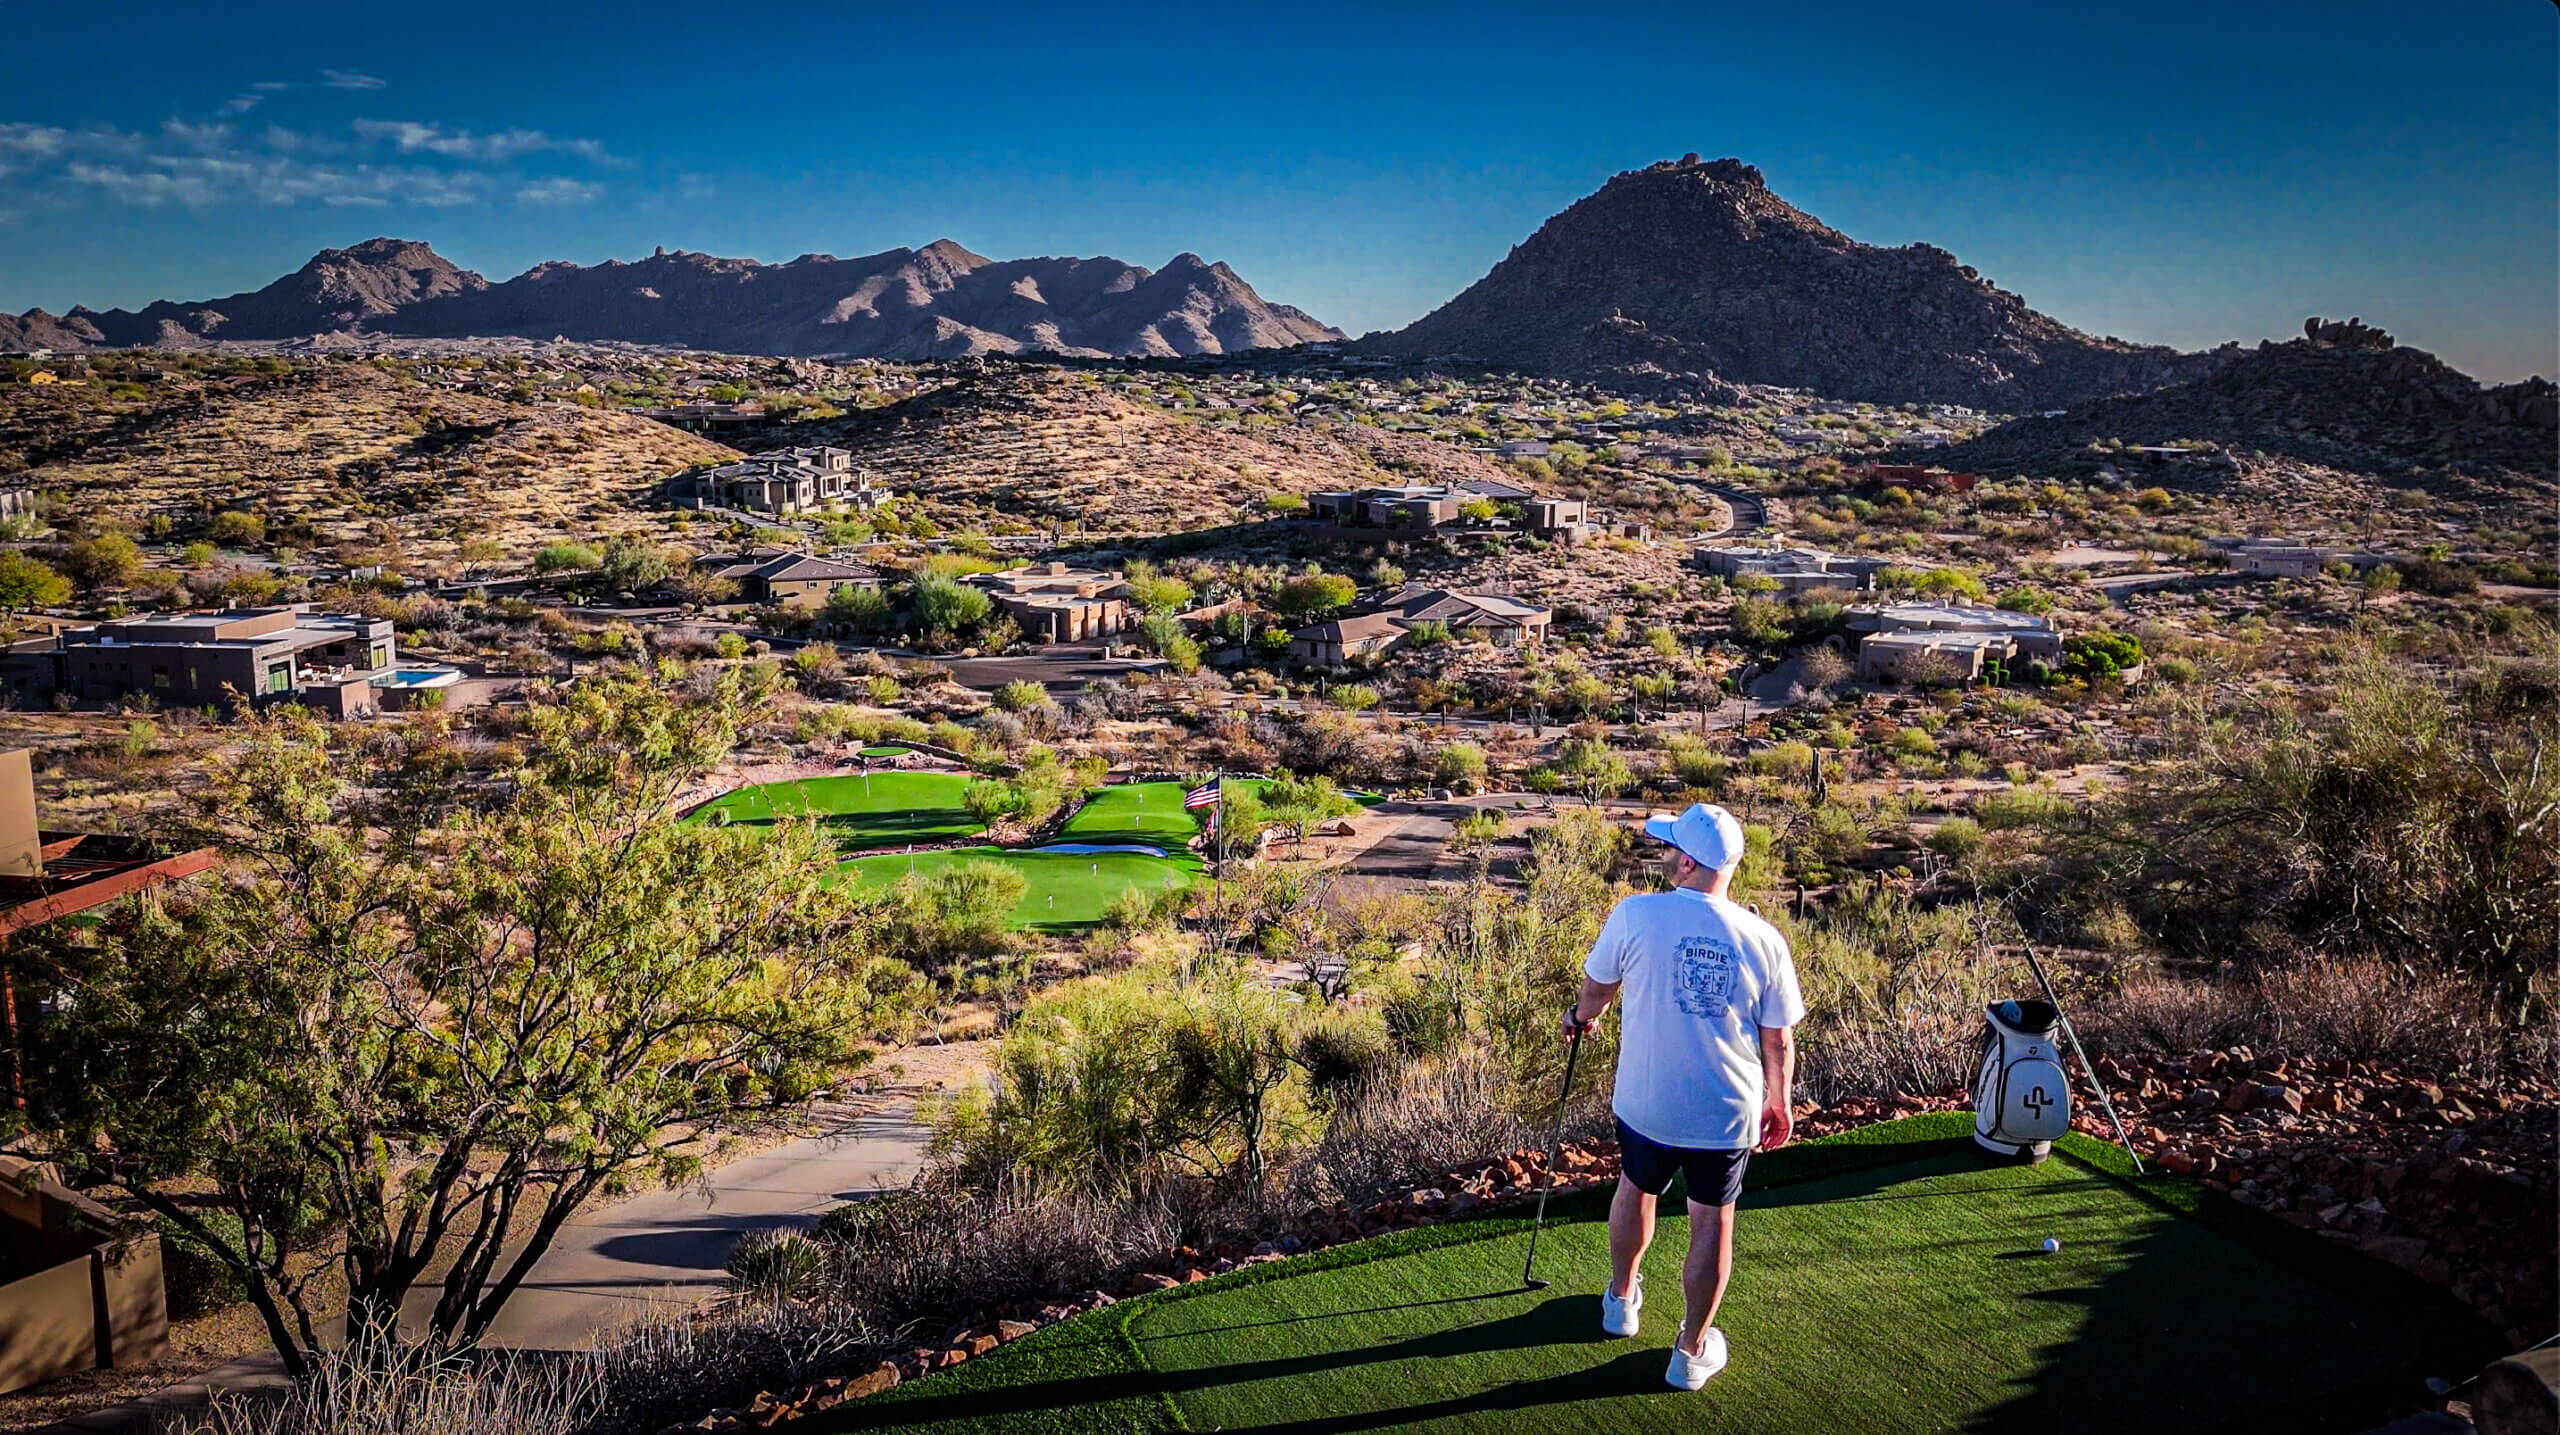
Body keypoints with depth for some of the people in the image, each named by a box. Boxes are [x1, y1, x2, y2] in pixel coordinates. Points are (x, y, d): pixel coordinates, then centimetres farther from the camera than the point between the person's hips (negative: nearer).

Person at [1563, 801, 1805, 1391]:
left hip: (1646, 1104, 0)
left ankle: (1621, 1299, 47)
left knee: (1636, 1190, 26)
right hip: (1729, 1116, 0)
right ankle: (1693, 1352, 27)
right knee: (1712, 1221, 15)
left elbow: (1597, 986, 3)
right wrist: (1779, 1103, 14)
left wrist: (1581, 1016, 25)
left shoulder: (1635, 915, -16)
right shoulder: (1764, 940, -11)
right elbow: (1778, 1041, -3)